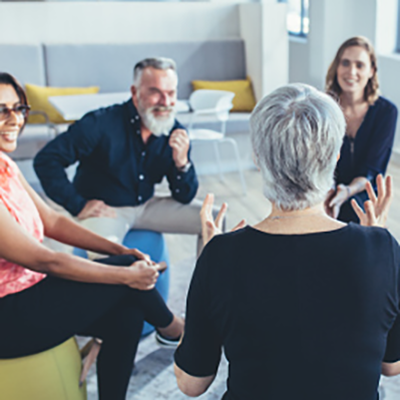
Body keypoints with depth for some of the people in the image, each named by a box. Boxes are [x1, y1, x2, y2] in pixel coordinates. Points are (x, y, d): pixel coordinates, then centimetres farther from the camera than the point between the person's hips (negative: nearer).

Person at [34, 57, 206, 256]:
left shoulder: (176, 134, -4)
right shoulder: (102, 124, -19)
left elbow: (185, 198, -2)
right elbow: (46, 159, -19)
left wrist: (182, 163, -22)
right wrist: (78, 205, -19)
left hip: (146, 206, 6)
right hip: (105, 210, -6)